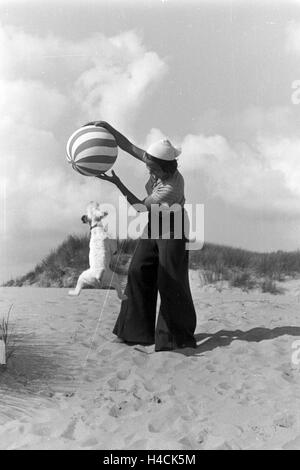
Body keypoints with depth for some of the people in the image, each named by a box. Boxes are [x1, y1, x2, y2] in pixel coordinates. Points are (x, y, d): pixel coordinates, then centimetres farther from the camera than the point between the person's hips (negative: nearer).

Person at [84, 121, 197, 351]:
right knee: (139, 272, 3)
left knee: (170, 281, -9)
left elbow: (141, 206, -23)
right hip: (154, 226, 8)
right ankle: (140, 332, 7)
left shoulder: (171, 187, -32)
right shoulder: (158, 165, -12)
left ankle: (178, 336, 0)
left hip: (172, 229, -8)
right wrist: (107, 127, -18)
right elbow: (129, 146, -7)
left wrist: (116, 182, -23)